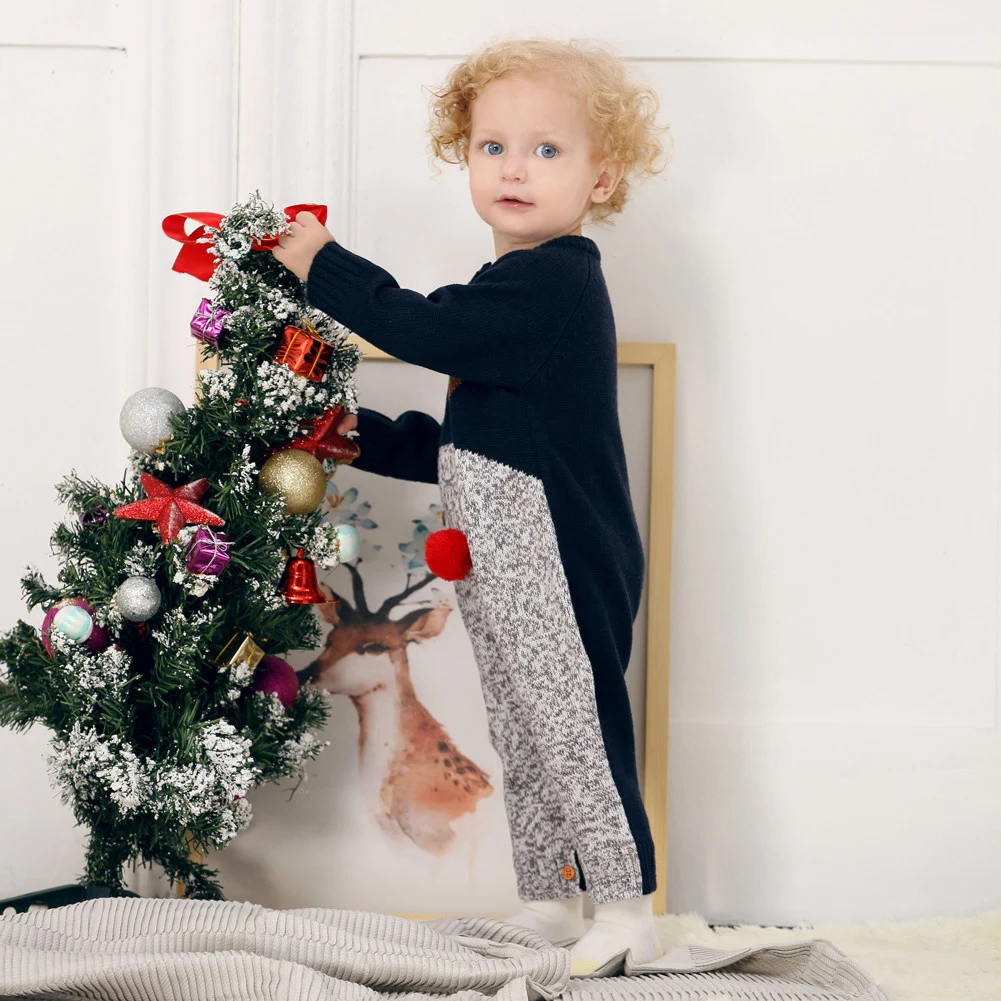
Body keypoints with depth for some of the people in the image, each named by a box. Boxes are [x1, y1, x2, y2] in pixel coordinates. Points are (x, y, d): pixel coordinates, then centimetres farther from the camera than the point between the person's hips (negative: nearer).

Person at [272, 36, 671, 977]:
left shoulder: (554, 283, -17)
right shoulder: (523, 290, 15)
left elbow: (421, 328, -22)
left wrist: (323, 265, -10)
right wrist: (371, 439, 18)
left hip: (560, 573, -11)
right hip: (505, 575, 11)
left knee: (572, 730, -5)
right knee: (520, 735, 16)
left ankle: (625, 907, 4)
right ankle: (547, 904, 26)